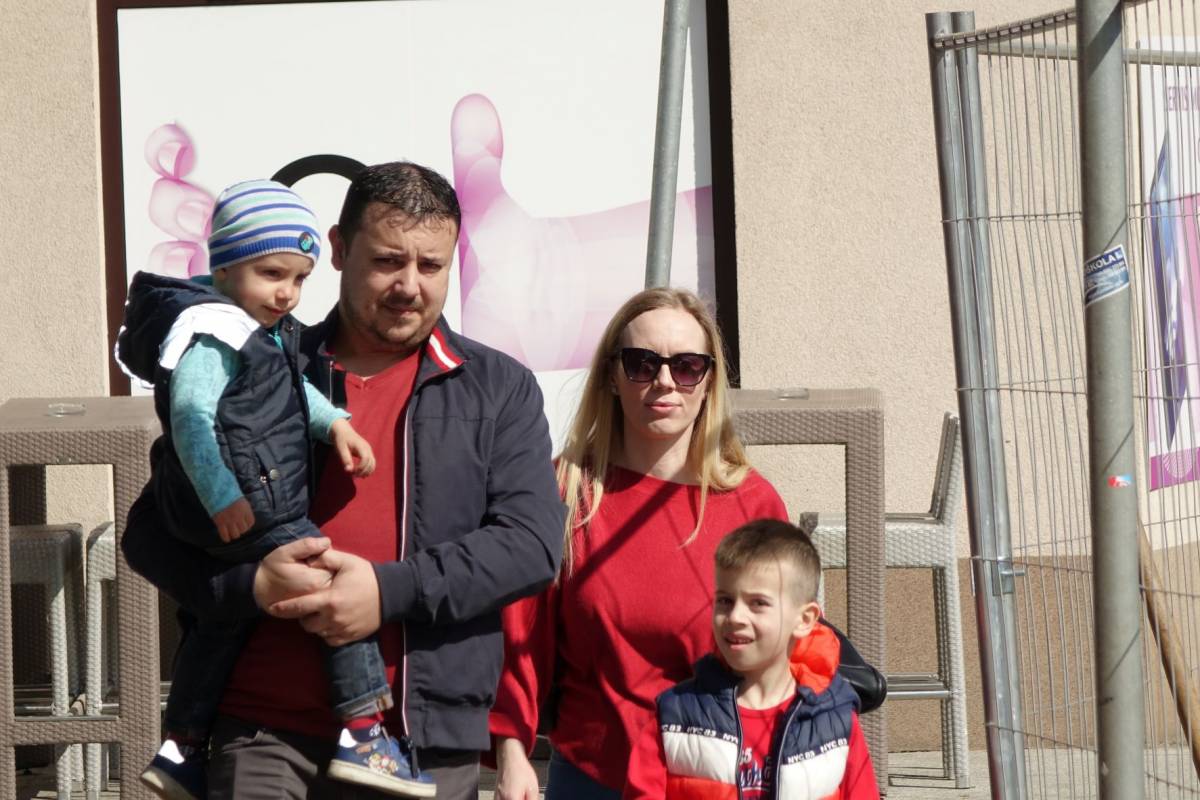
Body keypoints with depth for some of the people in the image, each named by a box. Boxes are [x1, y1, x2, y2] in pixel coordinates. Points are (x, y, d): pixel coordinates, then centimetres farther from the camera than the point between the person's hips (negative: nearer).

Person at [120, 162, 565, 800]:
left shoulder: (500, 390, 11)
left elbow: (532, 540, -2)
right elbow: (150, 534, 9)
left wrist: (392, 590, -14)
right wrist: (250, 584, -10)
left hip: (427, 745, 0)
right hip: (267, 734, 0)